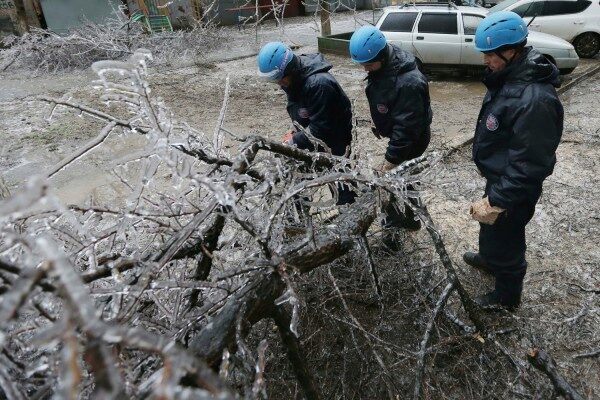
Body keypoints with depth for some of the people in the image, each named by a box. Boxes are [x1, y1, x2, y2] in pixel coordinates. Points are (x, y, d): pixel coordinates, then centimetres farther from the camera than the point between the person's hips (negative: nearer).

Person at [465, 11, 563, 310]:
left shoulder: (534, 100, -33)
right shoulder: (509, 77, -2)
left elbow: (528, 165, -32)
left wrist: (496, 201, -30)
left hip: (514, 190, -9)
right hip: (497, 176, 9)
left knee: (506, 238, 12)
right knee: (490, 226, 30)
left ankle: (506, 295, 36)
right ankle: (488, 258, 57)